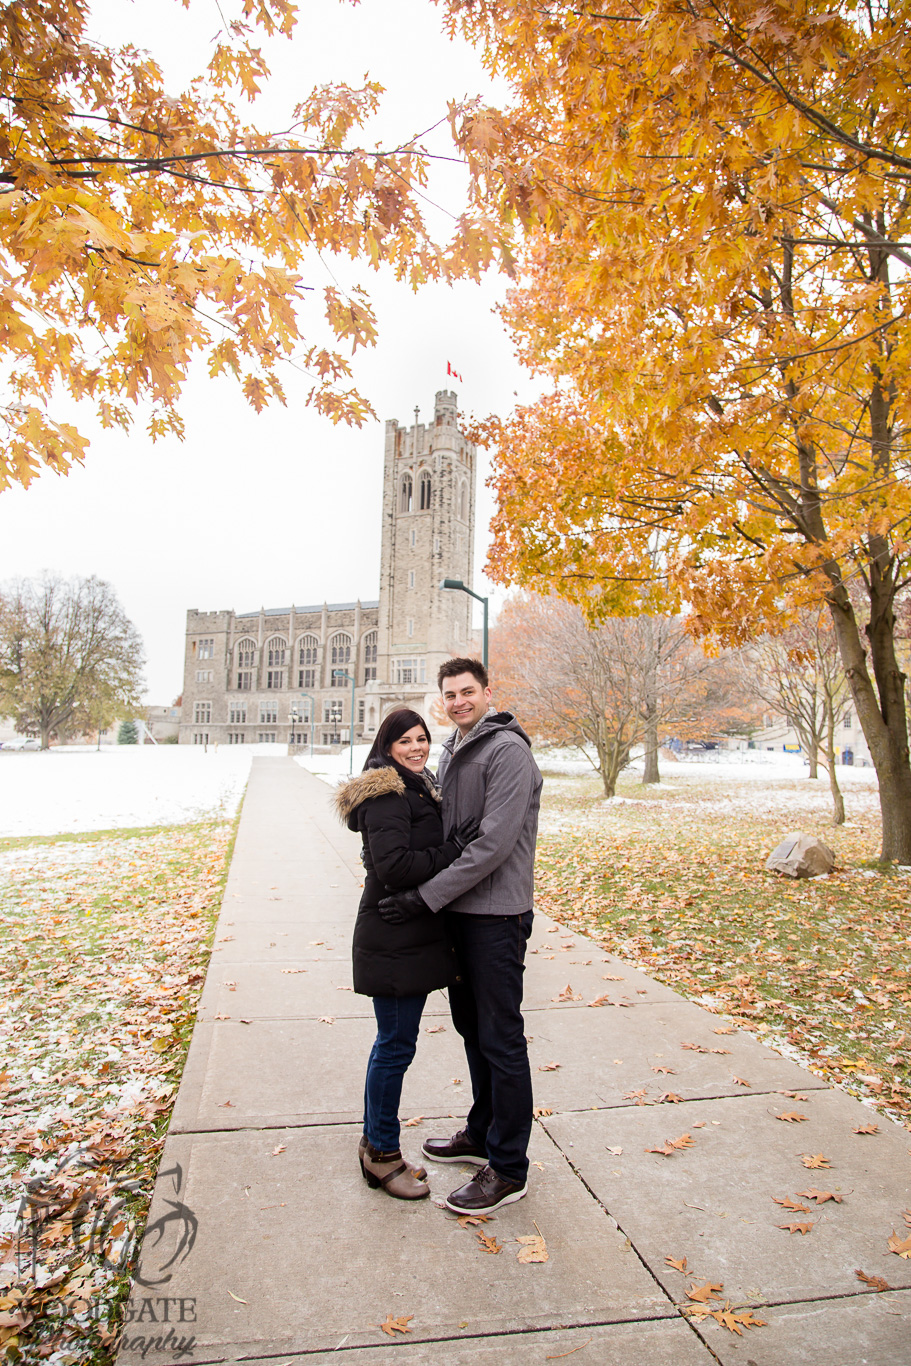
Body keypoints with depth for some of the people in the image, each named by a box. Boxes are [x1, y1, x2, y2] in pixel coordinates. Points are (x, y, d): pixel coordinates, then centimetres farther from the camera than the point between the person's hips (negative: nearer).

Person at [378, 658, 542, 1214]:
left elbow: (494, 842, -23)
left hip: (496, 916, -9)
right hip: (459, 911, 9)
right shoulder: (452, 751, 12)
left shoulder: (507, 750, -16)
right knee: (472, 1027, 20)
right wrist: (430, 894, 7)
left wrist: (427, 896, -22)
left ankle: (508, 1169, 16)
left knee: (501, 1038, 2)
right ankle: (482, 1133, 37)